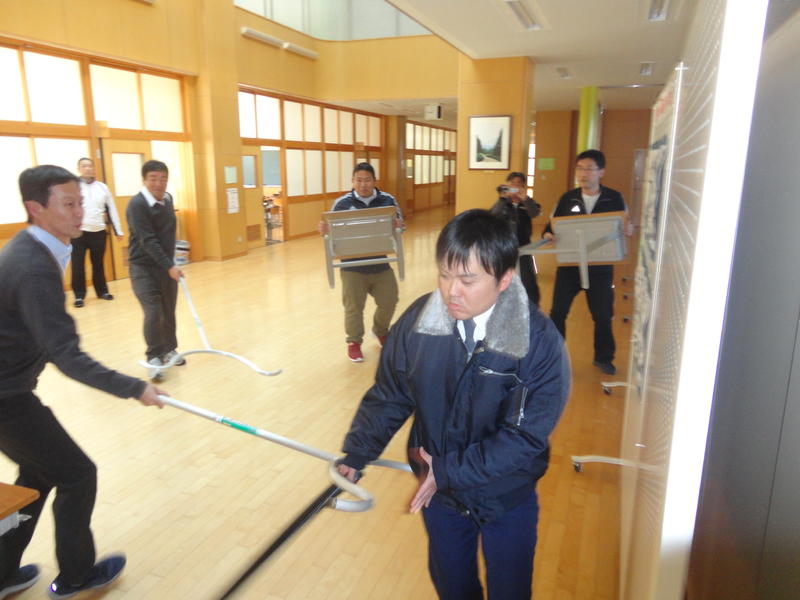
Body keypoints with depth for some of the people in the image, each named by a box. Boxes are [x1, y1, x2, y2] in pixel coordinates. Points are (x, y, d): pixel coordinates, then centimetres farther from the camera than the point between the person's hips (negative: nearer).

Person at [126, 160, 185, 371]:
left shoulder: (168, 198, 4)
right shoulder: (137, 204, -18)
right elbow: (148, 241, -23)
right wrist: (169, 266, -25)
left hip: (167, 265, 6)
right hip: (143, 267, -6)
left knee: (168, 311, 11)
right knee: (153, 312, -11)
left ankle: (169, 350, 26)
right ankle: (154, 356, 4)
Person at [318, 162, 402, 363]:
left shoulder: (388, 200, -1)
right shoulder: (342, 203, -7)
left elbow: (399, 224, 5)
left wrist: (399, 226, -19)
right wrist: (324, 230, -25)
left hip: (381, 264, 3)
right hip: (353, 266, -2)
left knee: (389, 301, 12)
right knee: (354, 306, 3)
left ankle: (381, 331, 41)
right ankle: (354, 342, 23)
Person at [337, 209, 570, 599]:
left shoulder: (540, 343, -25)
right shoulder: (418, 321, -18)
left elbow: (526, 436, -24)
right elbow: (388, 397, -6)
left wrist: (450, 471, -24)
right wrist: (356, 454, -14)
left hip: (507, 498, -2)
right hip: (439, 491, 3)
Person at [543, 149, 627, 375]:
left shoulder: (614, 198, -2)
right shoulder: (568, 198, 1)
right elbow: (552, 225, 3)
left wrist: (627, 232, -18)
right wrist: (548, 234, -18)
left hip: (600, 267, 0)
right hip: (569, 265, 1)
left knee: (603, 315, 10)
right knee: (558, 312, 3)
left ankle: (603, 358, 30)